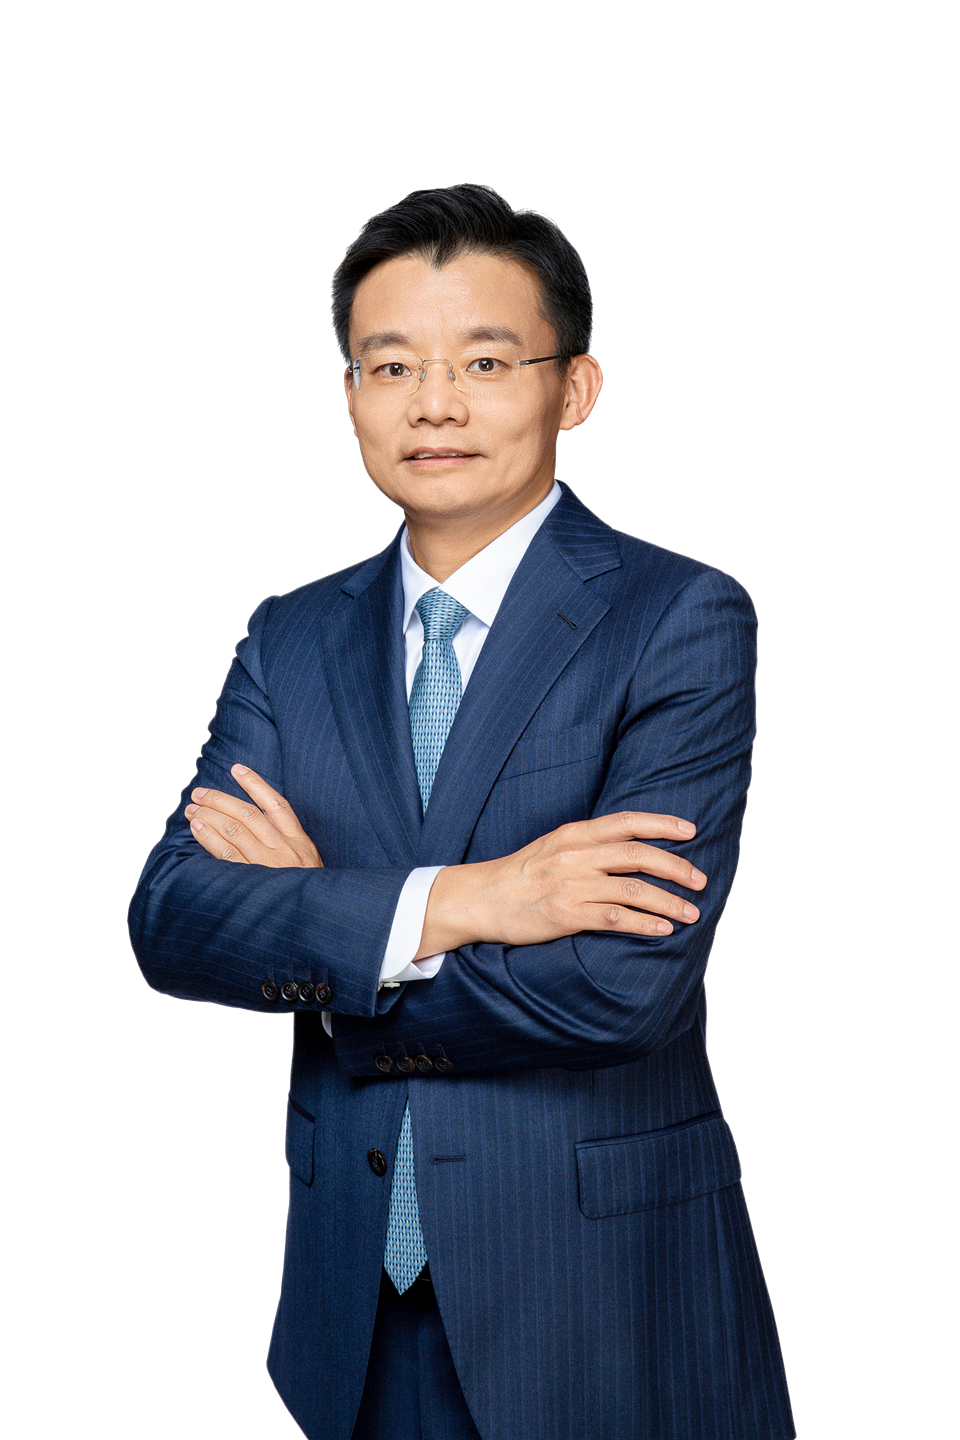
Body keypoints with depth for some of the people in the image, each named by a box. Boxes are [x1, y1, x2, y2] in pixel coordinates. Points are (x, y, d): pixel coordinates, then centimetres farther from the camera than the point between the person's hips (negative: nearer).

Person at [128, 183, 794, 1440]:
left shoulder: (684, 621, -11)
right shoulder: (291, 639, 5)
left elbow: (626, 981, -21)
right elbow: (170, 922, -7)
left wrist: (312, 927, -11)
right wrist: (443, 905, -22)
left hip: (605, 1300, -4)